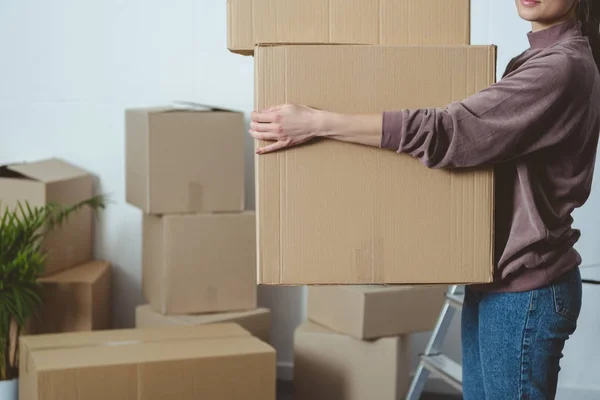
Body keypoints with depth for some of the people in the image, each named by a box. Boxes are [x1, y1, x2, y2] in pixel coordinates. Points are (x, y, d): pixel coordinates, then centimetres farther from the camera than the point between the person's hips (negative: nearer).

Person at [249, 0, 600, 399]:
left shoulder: (564, 67, -18)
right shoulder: (536, 61, 12)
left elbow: (446, 130, -26)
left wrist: (318, 123, -26)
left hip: (525, 291, -9)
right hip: (496, 282, 9)